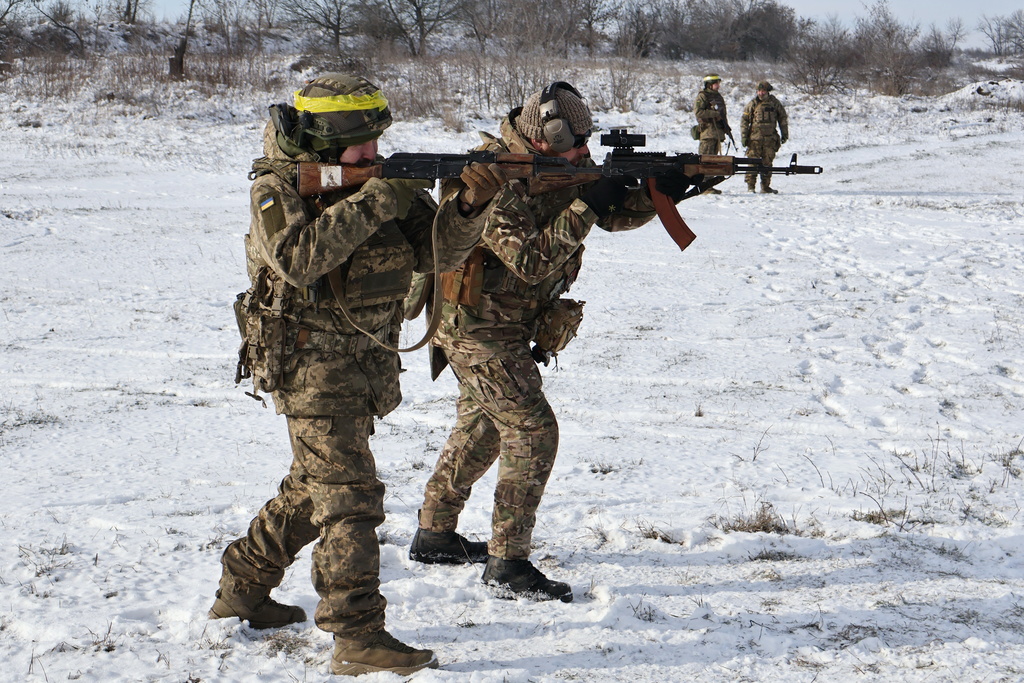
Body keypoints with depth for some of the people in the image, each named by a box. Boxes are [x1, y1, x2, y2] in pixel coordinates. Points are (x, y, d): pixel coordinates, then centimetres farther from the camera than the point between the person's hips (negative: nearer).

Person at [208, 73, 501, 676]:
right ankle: (358, 637, -14)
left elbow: (436, 251, -4)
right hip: (309, 361, -7)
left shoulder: (384, 179, 4)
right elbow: (298, 258, -30)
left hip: (367, 363, 8)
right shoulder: (279, 186, -12)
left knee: (315, 486, 19)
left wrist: (468, 207, -23)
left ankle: (242, 588, 35)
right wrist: (369, 206, -32)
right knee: (349, 493, -14)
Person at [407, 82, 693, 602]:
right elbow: (532, 261, -30)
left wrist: (659, 193, -12)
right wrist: (584, 208, -31)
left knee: (481, 431, 20)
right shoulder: (498, 184, -25)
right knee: (532, 432, -12)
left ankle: (434, 535, 34)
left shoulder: (564, 167, 2)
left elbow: (614, 215, 5)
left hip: (509, 329, 10)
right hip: (480, 330, -10)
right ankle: (507, 564, -9)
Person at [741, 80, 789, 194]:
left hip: (770, 138, 2)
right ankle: (750, 186, 0)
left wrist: (785, 134, 16)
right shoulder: (752, 104, 2)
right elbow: (744, 120, 5)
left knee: (767, 163, 4)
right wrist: (743, 136, -2)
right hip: (755, 137, -2)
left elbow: (783, 118, 17)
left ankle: (765, 186, 10)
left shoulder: (774, 103, 8)